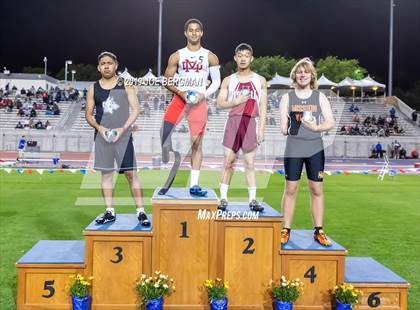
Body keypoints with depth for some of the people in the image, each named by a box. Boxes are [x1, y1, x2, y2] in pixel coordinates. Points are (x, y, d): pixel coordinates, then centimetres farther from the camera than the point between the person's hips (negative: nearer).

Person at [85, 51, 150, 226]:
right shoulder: (93, 89, 9)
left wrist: (122, 129, -12)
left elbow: (135, 109, -1)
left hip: (123, 135, -3)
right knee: (106, 174, 6)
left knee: (131, 173, -5)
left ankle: (141, 212, 1)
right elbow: (88, 114, 11)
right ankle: (110, 212, 15)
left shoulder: (126, 85, 3)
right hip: (102, 136, 3)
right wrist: (98, 127, -8)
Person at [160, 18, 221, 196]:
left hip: (199, 101, 0)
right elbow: (167, 81, 6)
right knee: (165, 129, -24)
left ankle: (194, 185, 5)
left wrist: (204, 95, -9)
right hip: (180, 98, 1)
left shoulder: (210, 57, 5)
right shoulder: (177, 56, 6)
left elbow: (216, 81, 8)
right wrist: (181, 93, -11)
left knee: (196, 143, 0)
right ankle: (165, 160, 2)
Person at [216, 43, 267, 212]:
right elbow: (220, 103, 5)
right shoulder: (228, 80, 10)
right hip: (233, 122, 1)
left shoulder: (260, 81, 9)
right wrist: (236, 102, -12)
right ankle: (223, 198, 7)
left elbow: (263, 108, 5)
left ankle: (252, 199, 7)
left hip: (251, 123, -1)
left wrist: (261, 129, -3)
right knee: (228, 162, 1)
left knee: (249, 163, 1)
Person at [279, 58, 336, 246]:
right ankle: (286, 230, 10)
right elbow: (283, 126, 7)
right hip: (293, 148, 0)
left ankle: (318, 231, 12)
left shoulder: (320, 97, 7)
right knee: (290, 189, 2)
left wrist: (317, 127, -15)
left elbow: (331, 122, -1)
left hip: (315, 148, 1)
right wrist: (285, 128, -11)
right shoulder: (287, 98, 7)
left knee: (316, 190, 3)